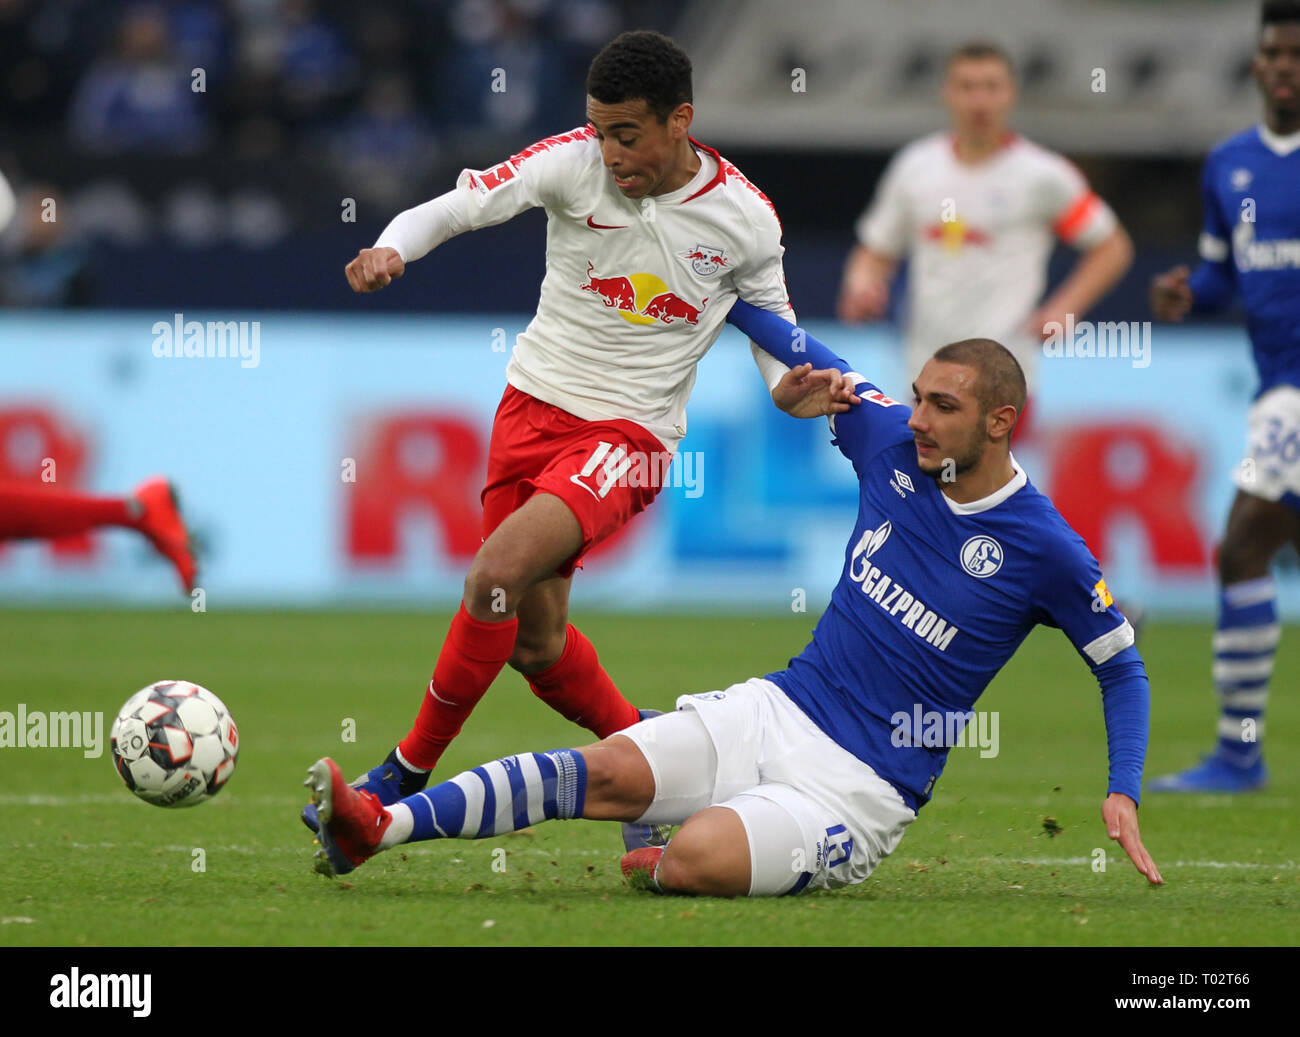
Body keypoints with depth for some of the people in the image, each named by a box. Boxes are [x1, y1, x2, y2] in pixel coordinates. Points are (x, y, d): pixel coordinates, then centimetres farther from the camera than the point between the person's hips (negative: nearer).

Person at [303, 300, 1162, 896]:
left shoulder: (1044, 548, -10)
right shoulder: (894, 444, 3)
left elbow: (1122, 665, 2)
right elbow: (810, 362, 19)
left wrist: (1123, 795, -8)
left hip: (859, 788, -5)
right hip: (775, 710, 5)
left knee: (694, 862, -31)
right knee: (608, 769, -16)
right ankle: (383, 826, -21)